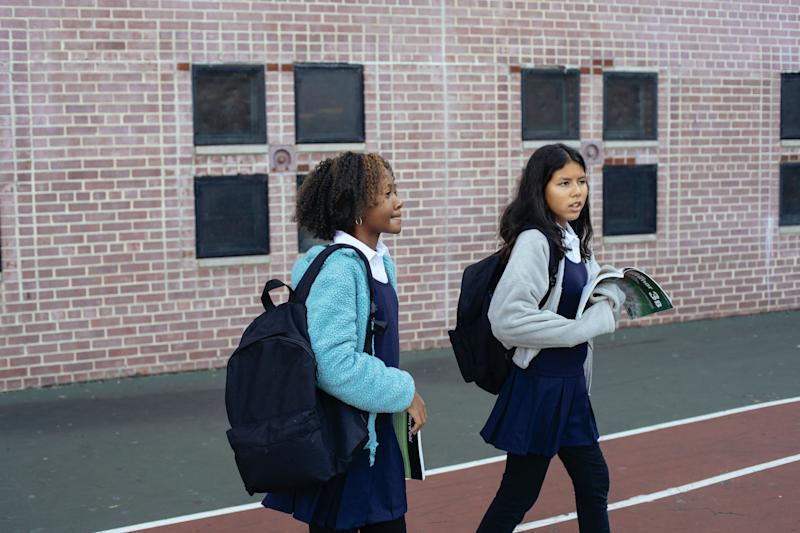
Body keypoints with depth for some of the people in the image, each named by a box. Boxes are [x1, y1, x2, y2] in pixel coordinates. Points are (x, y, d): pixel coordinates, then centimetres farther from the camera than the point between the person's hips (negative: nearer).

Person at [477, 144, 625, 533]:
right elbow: (507, 318, -29)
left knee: (593, 482, 17)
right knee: (518, 495, 3)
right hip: (540, 385, -9)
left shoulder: (572, 239, 7)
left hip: (570, 384, 9)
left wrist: (606, 304, -7)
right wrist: (580, 328, -21)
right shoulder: (535, 241, -19)